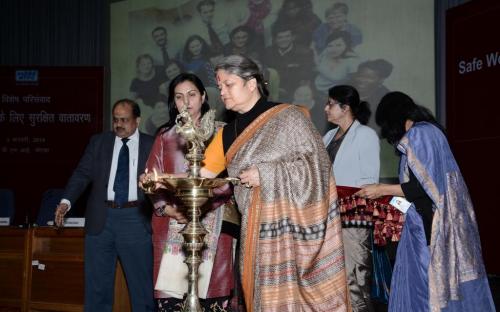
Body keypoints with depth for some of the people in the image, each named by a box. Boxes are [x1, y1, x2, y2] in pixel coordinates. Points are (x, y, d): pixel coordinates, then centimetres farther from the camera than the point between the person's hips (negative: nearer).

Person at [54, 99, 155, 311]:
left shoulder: (150, 145, 6)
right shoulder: (99, 142, 10)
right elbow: (83, 173, 2)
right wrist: (66, 201, -12)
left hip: (135, 219, -1)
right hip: (101, 218, 2)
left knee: (141, 284, 5)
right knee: (97, 283, 8)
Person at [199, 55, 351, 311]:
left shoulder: (288, 117, -4)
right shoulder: (227, 134, 13)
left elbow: (316, 164, -10)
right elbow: (201, 175, 9)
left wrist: (265, 174, -14)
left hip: (294, 224, -5)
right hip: (258, 232, 5)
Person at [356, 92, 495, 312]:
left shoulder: (418, 135, -13)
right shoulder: (429, 131, 16)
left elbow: (424, 185, -19)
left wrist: (383, 190, -11)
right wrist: (391, 192, 20)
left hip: (430, 223, -10)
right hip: (439, 219, 10)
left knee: (428, 284, -4)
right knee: (448, 282, 11)